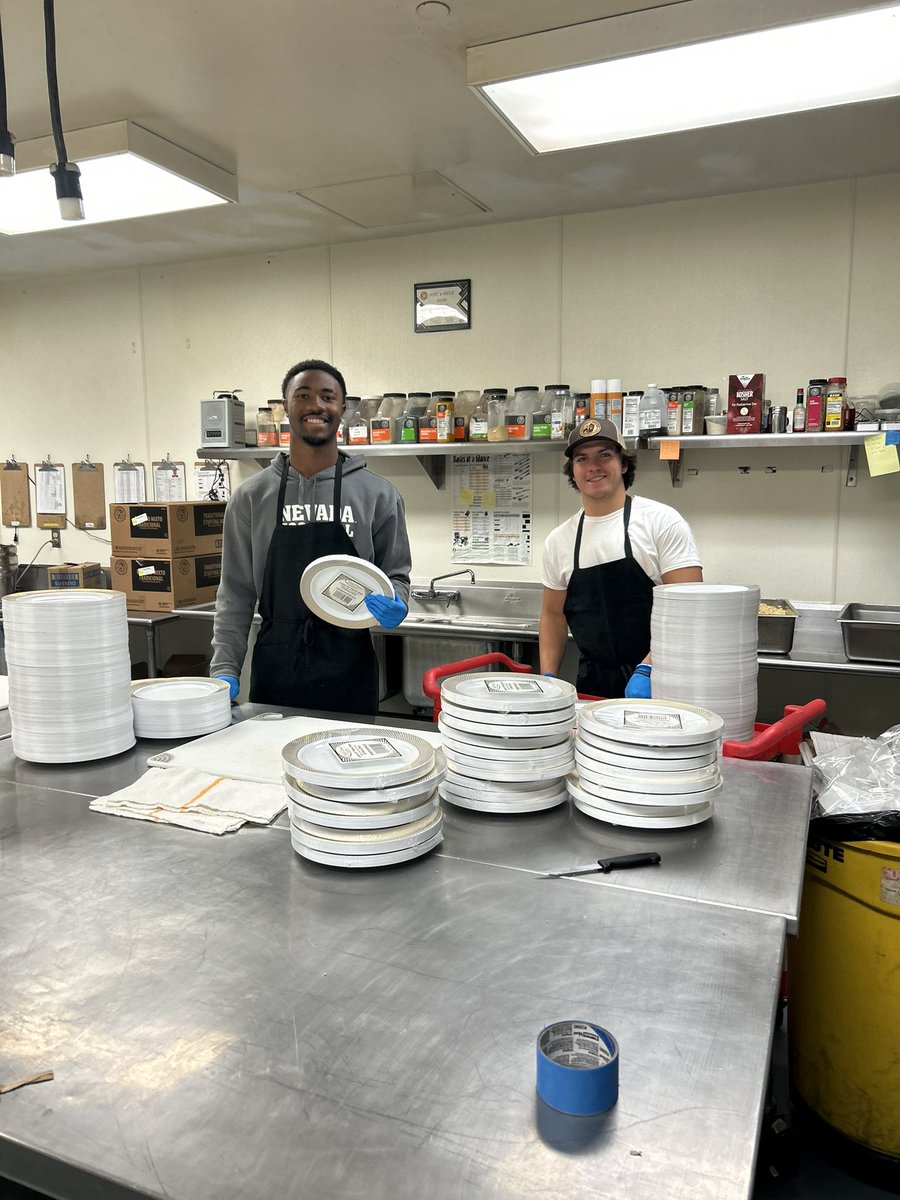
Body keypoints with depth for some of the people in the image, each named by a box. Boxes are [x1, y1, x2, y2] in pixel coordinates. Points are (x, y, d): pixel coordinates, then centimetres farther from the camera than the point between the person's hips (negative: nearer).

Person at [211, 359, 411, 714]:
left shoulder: (378, 494, 2)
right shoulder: (251, 497, 4)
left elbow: (396, 575, 7)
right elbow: (236, 592, 5)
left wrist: (393, 606, -15)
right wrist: (224, 668, -2)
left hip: (349, 671, 0)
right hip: (274, 670, 1)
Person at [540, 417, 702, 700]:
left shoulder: (662, 521, -7)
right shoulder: (558, 540, 7)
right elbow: (553, 614, 15)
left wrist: (646, 670, -21)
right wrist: (547, 677, 3)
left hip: (657, 681, -3)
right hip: (591, 683, 4)